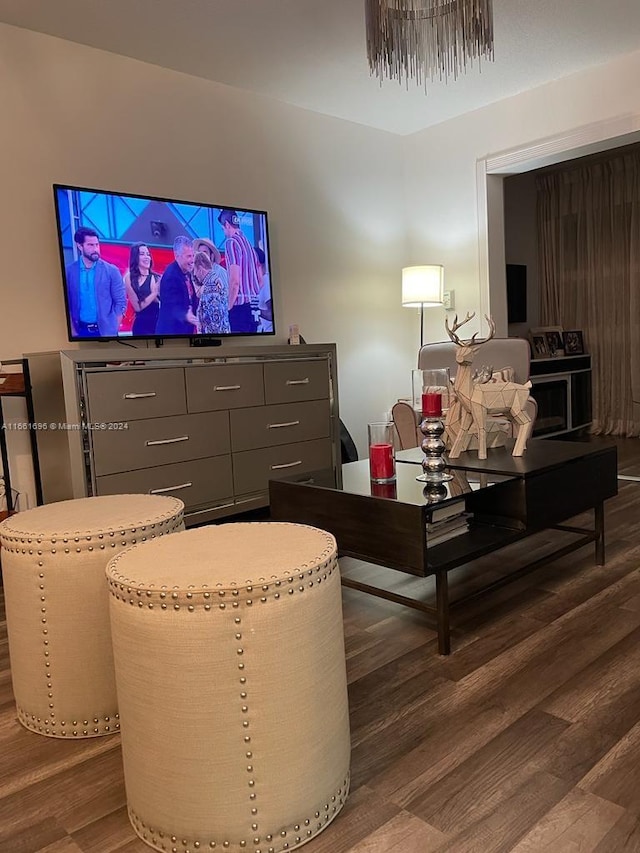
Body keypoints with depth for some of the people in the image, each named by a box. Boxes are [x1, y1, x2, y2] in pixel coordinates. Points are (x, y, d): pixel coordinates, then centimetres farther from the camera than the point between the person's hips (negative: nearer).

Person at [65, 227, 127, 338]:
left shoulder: (111, 270, -2)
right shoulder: (69, 271, 0)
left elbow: (121, 302, -2)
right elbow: (67, 304, 3)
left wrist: (113, 329, -7)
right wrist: (73, 331, -3)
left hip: (105, 331, -1)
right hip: (81, 330, 1)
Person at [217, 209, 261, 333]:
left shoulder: (231, 242, -8)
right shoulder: (248, 243, 15)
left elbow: (235, 281, -17)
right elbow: (260, 280, 18)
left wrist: (227, 308, -11)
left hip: (240, 306, -8)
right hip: (253, 306, 8)